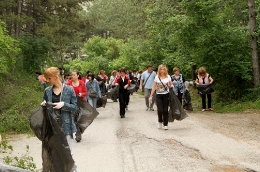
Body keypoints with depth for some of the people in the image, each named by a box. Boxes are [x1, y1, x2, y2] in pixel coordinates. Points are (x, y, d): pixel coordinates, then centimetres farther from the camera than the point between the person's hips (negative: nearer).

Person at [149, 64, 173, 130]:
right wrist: (151, 96, 1)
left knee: (165, 110, 0)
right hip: (159, 95, 0)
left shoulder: (168, 77, 2)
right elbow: (154, 87, 4)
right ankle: (160, 121, 18)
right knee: (160, 110, -9)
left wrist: (172, 86, -13)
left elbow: (171, 85, 11)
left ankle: (165, 124, 11)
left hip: (166, 95, 0)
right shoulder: (157, 77, 2)